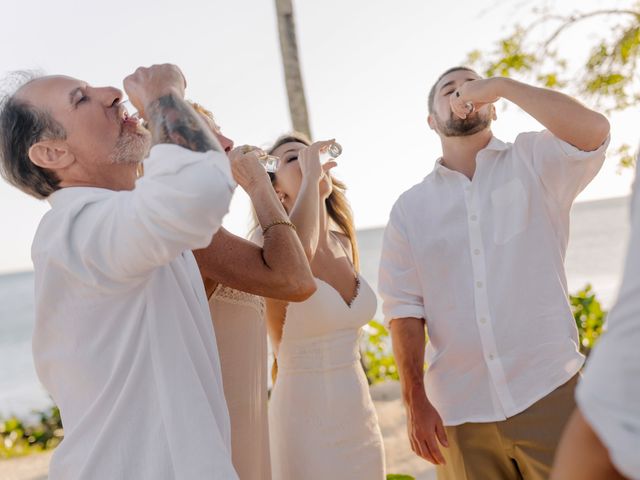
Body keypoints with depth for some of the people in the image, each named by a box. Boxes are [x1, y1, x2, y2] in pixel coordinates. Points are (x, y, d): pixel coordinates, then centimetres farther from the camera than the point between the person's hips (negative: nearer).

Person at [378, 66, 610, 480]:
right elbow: (404, 307, 2)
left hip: (549, 393, -1)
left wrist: (500, 85, -12)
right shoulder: (410, 208, 7)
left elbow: (593, 130, -17)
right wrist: (415, 400, -4)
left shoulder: (534, 161, 4)